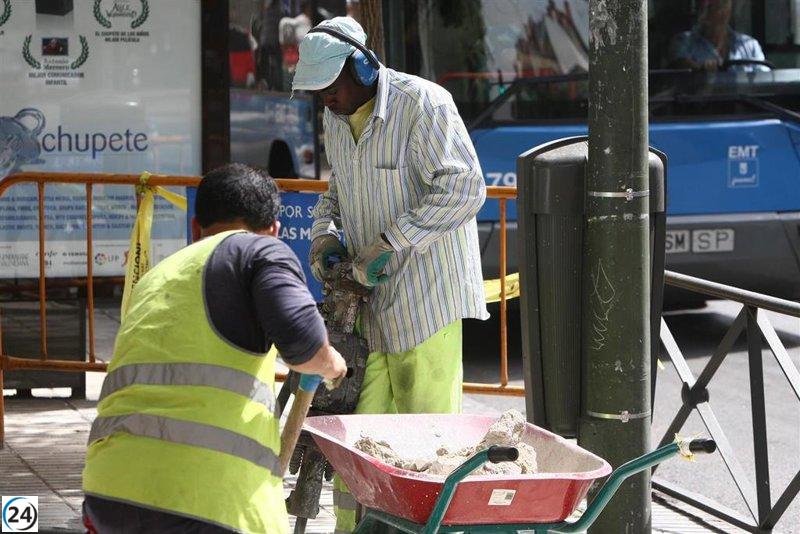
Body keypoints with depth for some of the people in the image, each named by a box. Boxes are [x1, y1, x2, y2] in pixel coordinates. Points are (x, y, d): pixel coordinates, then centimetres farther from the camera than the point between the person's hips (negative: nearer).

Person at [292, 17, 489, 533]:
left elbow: (464, 187, -21)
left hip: (426, 296, -7)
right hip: (368, 298, 7)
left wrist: (389, 244, -23)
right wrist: (326, 233, 4)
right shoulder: (336, 121, 11)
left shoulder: (423, 105, -14)